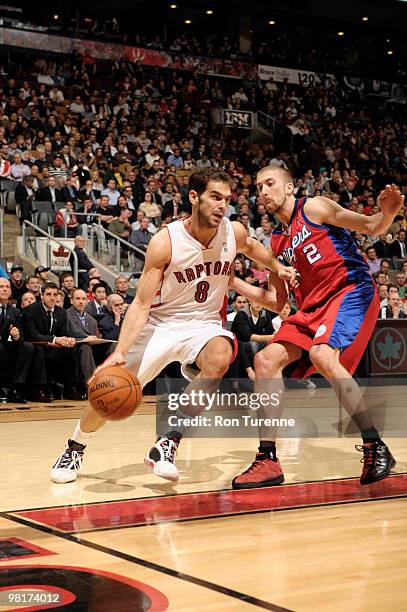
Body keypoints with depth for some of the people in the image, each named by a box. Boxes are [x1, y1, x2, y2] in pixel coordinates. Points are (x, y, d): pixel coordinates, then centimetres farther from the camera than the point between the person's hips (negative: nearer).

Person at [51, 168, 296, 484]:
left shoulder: (234, 232, -8)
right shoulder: (165, 242, -20)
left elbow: (252, 247, 21)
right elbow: (142, 305, -20)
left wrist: (278, 267, 5)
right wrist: (119, 352, -31)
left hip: (204, 324, 2)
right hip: (160, 323, -2)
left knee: (219, 359, -34)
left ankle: (169, 443, -23)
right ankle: (75, 449, 24)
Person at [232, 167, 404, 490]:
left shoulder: (314, 208, -1)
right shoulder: (278, 240, 18)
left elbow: (371, 227, -7)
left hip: (352, 290, -8)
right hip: (314, 305, 8)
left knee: (322, 355, -33)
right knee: (266, 359, -4)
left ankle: (376, 447, -25)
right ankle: (268, 461, -3)